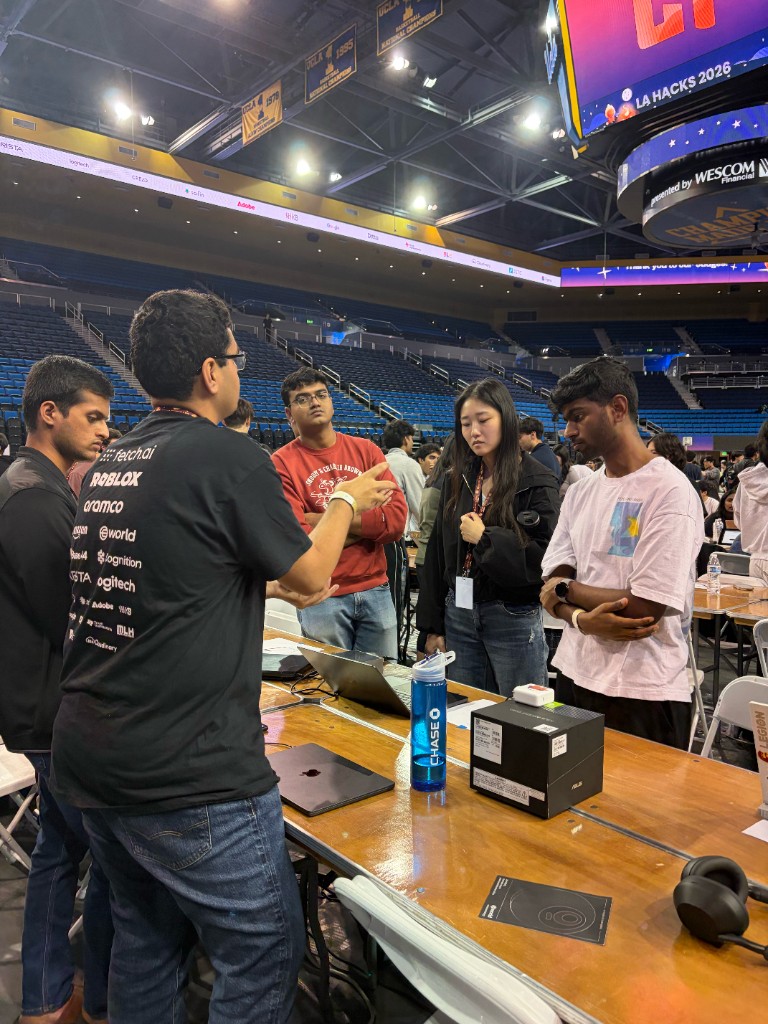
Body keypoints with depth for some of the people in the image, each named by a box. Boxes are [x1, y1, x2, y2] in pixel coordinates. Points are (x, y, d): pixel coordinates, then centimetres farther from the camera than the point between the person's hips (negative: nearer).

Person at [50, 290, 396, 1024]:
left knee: (146, 937, 24)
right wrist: (346, 502, 13)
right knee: (264, 951, 9)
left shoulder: (109, 464, 7)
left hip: (88, 760, 9)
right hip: (188, 774, -8)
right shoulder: (227, 456, -16)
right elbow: (310, 575, -3)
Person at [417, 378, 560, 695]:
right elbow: (437, 554, 9)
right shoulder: (456, 481, 7)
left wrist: (486, 538, -17)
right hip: (459, 614, 5)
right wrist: (432, 626, 7)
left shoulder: (537, 484, -8)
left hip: (514, 618, -5)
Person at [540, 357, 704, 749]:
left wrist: (566, 588, -7)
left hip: (643, 695, -7)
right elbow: (550, 590, 4)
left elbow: (645, 608, -20)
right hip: (575, 675, 7)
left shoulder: (670, 492, -14)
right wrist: (582, 619, -17)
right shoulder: (580, 493, 8)